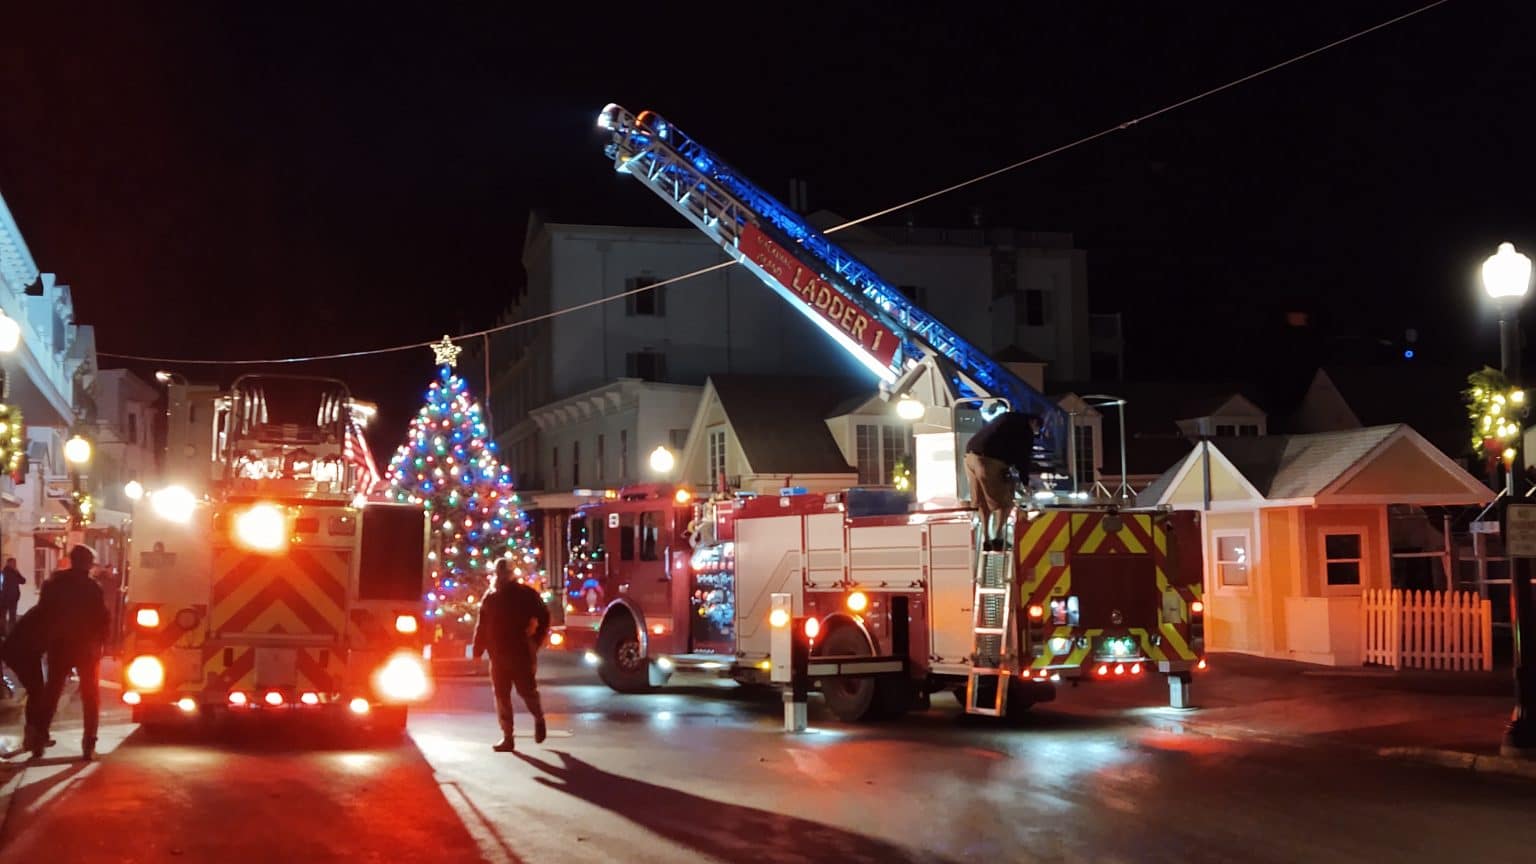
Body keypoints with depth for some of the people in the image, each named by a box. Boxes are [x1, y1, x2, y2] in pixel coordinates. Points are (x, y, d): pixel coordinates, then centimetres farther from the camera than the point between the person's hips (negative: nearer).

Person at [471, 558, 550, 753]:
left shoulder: (526, 594, -1)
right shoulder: (489, 598, 11)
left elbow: (543, 617, 0)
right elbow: (482, 626, 14)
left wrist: (535, 640, -8)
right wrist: (478, 650, 8)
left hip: (522, 654, -4)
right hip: (498, 655, 4)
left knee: (527, 691, -1)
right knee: (501, 695, 2)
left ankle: (539, 719, 29)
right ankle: (507, 737, 6)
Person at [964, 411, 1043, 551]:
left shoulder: (1007, 417, 26)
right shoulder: (1025, 430, 3)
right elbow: (1024, 457, 5)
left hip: (971, 454, 8)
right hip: (990, 460, -8)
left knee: (982, 501, 16)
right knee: (1004, 501, 6)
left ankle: (986, 540, 18)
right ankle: (997, 538, 2)